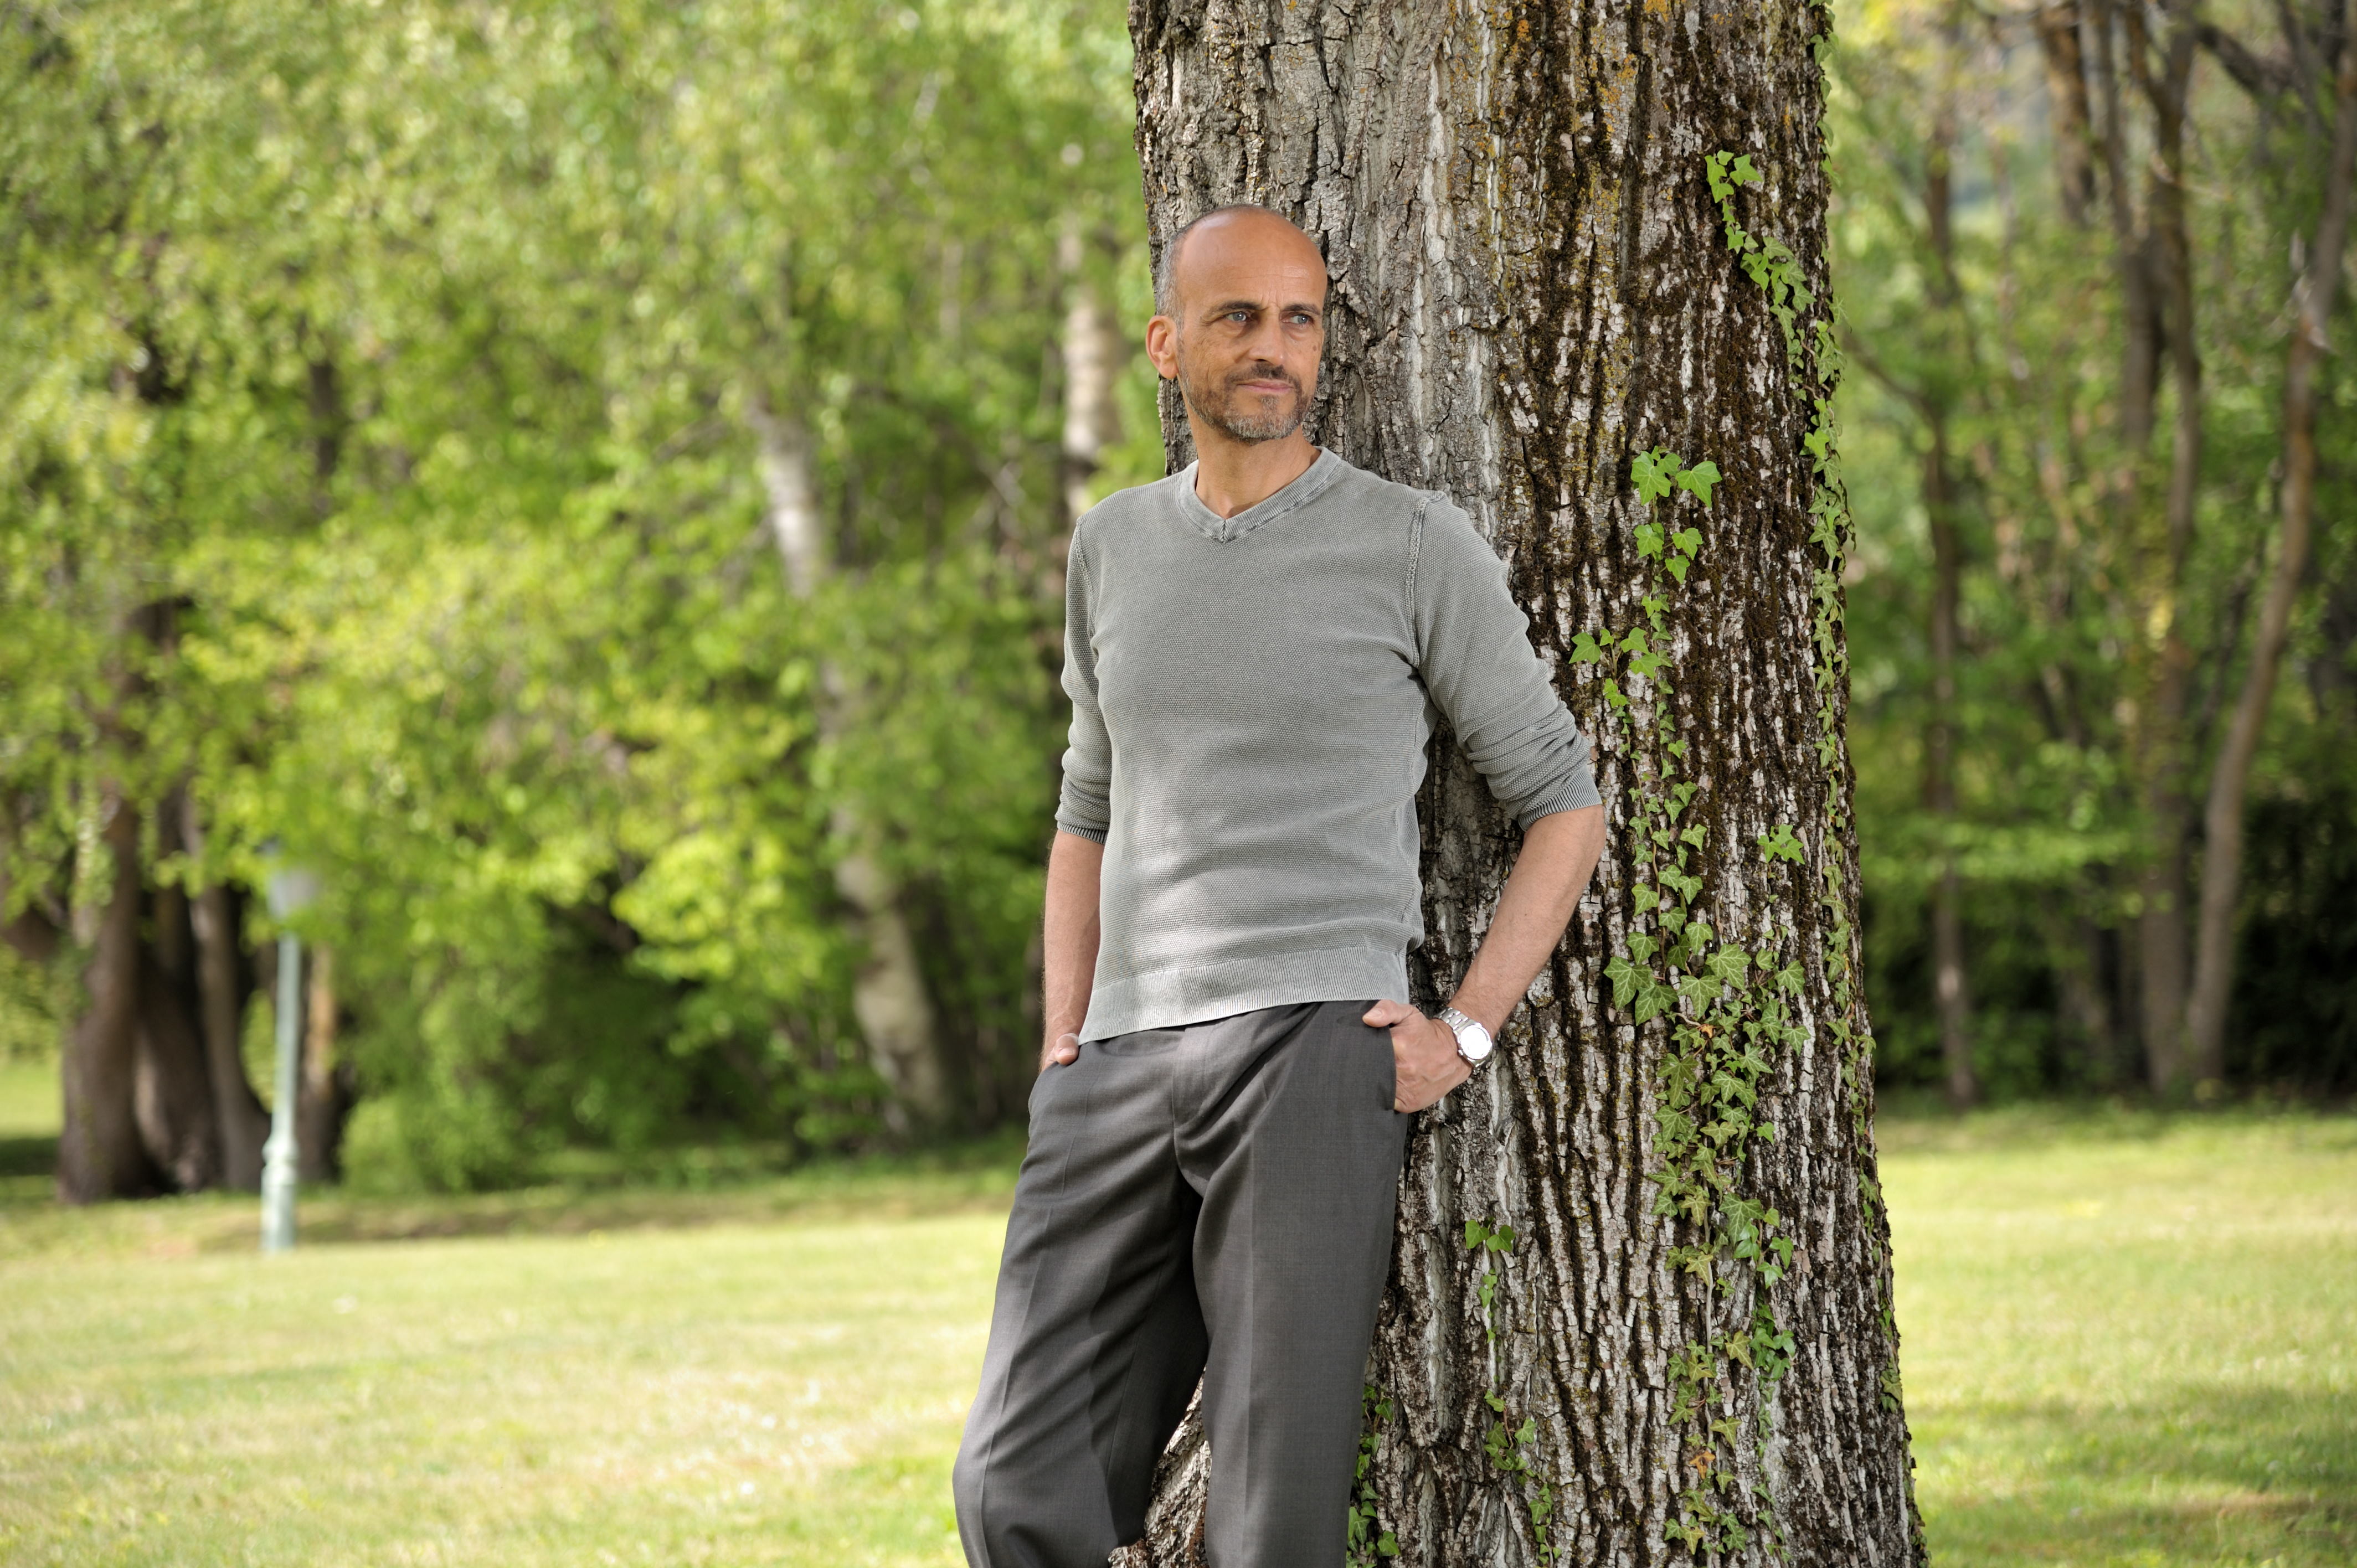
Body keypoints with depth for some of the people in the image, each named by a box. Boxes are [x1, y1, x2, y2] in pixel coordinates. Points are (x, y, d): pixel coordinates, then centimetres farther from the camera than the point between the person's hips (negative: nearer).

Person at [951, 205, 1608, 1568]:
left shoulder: (1414, 546, 2)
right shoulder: (1117, 546, 17)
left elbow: (1565, 801, 6)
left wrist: (1466, 1033, -4)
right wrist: (1063, 1056, 15)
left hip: (1312, 1047, -5)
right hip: (1127, 1063, 5)